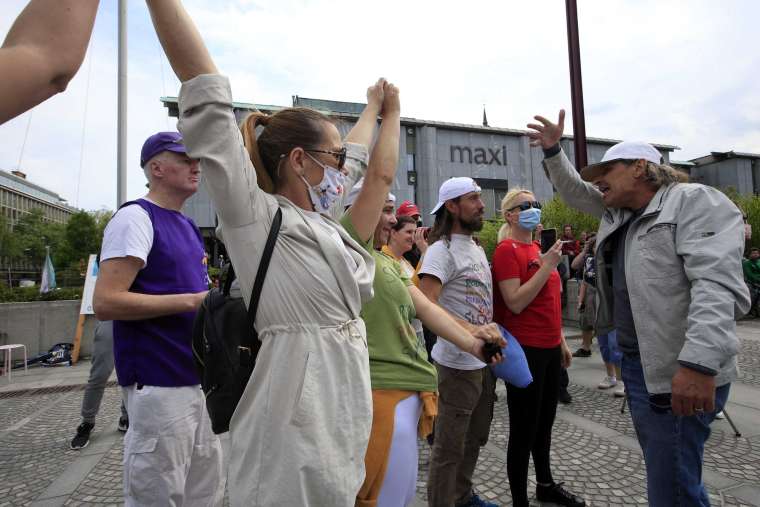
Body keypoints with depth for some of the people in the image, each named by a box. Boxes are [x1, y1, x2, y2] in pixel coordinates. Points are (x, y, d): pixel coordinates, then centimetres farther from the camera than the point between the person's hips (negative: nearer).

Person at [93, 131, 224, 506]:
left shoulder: (187, 225, 15)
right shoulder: (136, 218, -11)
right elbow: (105, 302, -20)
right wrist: (193, 301, -21)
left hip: (198, 377, 8)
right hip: (159, 384, -8)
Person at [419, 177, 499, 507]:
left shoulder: (477, 248, 13)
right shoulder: (442, 249, -15)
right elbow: (425, 303, -25)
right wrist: (470, 331, -29)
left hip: (483, 360, 9)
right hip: (458, 363, -9)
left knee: (475, 438, 22)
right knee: (450, 446, 4)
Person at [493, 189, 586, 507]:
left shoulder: (536, 248, 13)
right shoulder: (507, 250, -12)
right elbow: (516, 303, -21)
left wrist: (561, 341, 19)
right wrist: (547, 265, -20)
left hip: (549, 348, 9)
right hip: (525, 350, -8)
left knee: (545, 422, 21)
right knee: (524, 429, 3)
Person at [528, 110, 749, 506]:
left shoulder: (695, 201, -12)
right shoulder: (617, 212, 14)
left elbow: (718, 285, -24)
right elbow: (573, 191, 27)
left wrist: (698, 363, -34)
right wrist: (552, 151, 12)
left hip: (679, 371, -9)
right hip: (636, 361, 9)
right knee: (662, 472, 22)